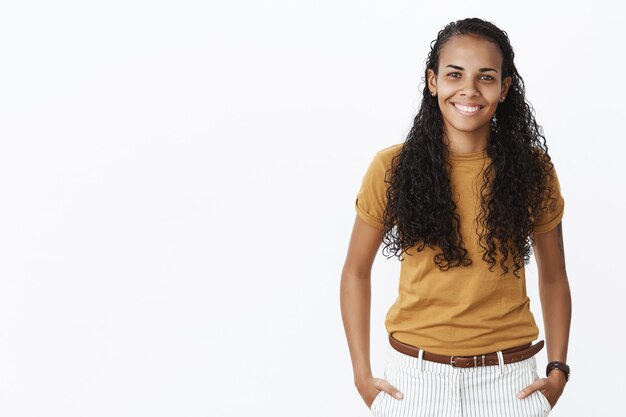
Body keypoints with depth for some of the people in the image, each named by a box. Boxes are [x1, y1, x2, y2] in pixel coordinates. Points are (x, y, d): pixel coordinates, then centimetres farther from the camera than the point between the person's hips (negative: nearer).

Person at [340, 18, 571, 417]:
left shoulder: (533, 170, -3)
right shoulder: (393, 168, -6)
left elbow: (553, 278, 8)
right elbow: (356, 272, 4)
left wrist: (558, 370, -1)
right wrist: (362, 374, -2)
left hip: (509, 379, 1)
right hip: (415, 375, 0)